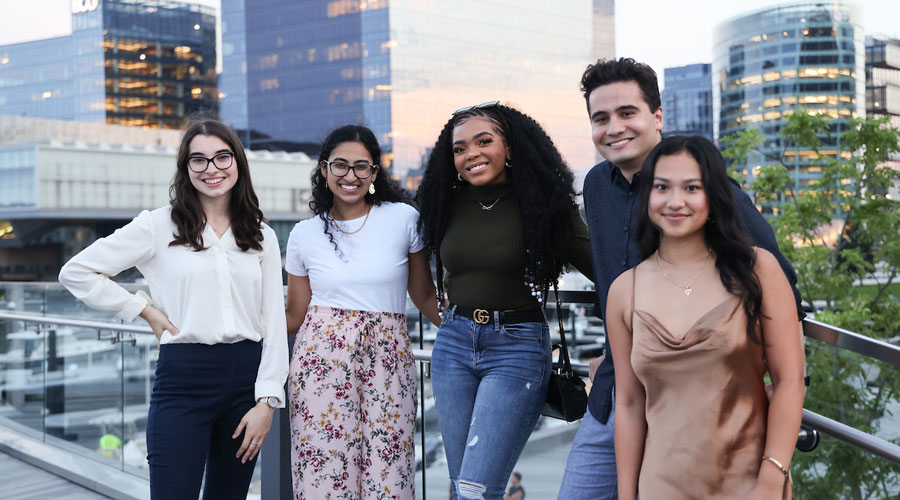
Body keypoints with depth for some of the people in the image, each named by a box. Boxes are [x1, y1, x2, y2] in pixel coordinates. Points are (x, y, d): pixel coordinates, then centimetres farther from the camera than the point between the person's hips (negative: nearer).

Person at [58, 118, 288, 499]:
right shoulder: (159, 226, 0)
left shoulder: (261, 236, 9)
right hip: (184, 378, -3)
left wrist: (267, 401, -2)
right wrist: (148, 312, -3)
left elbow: (274, 323, 6)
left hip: (245, 377, 4)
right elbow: (76, 272, 0)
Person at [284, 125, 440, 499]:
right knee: (324, 470, -1)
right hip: (321, 358, 1)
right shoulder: (305, 235, 7)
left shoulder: (403, 219, 2)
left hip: (387, 359, 0)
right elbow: (294, 316, 13)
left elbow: (424, 295, 11)